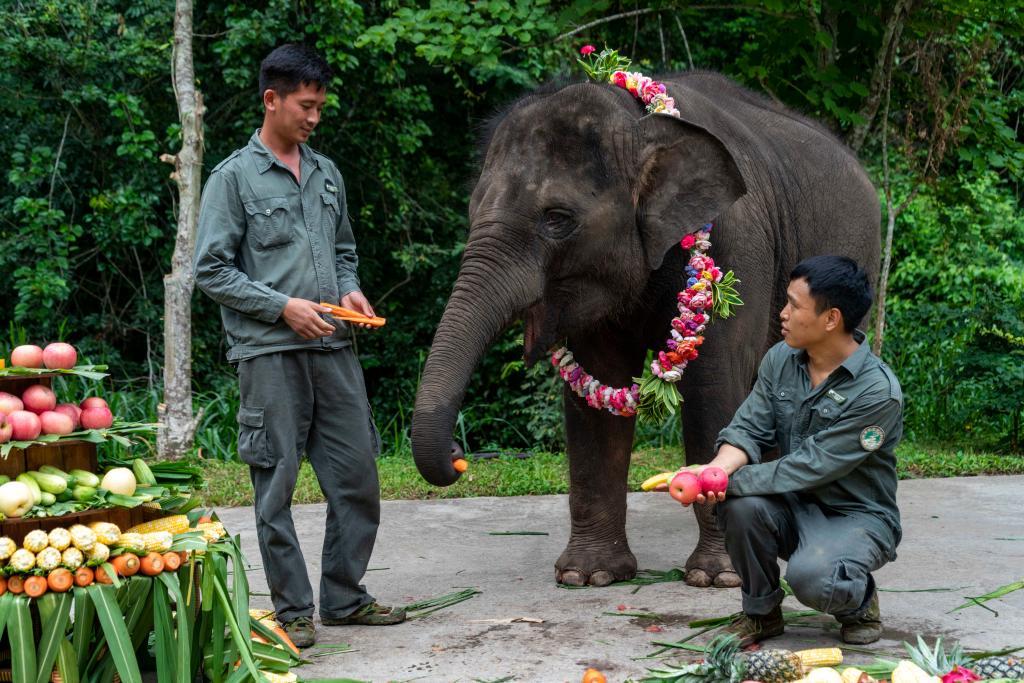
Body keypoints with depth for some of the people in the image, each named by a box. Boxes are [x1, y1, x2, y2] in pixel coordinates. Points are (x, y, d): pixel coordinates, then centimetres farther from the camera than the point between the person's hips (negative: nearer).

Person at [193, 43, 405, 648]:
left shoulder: (327, 174, 15)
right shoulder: (234, 178, -2)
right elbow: (211, 270, -5)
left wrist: (350, 291, 4)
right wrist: (283, 307, -13)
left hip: (334, 349, 6)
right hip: (269, 352, -5)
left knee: (358, 475, 6)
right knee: (278, 484, -1)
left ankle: (344, 597, 19)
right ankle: (293, 610, 8)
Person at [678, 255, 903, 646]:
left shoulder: (877, 391, -23)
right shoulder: (781, 359, -2)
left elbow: (810, 467, -26)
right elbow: (748, 429, -6)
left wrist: (728, 481, -29)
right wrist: (718, 470, -30)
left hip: (857, 516, -5)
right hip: (793, 509, 5)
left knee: (811, 577, -35)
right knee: (742, 504, -29)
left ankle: (860, 600, 3)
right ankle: (761, 611, -3)